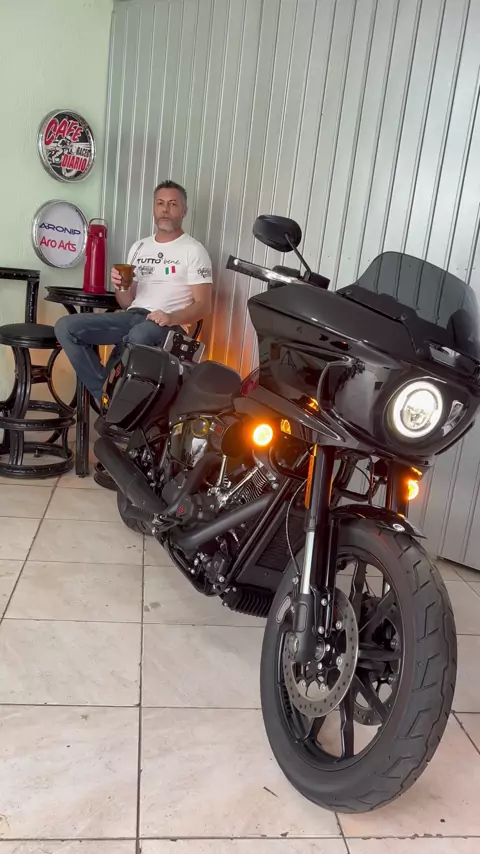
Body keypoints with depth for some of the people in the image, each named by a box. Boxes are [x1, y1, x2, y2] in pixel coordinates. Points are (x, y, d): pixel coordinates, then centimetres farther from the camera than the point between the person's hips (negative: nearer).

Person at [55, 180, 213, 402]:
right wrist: (119, 286, -3)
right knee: (66, 326, -13)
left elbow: (203, 306, -5)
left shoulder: (193, 250, 4)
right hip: (131, 316, 6)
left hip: (168, 324, -6)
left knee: (139, 336, -42)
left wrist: (172, 318, -24)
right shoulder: (139, 247, 21)